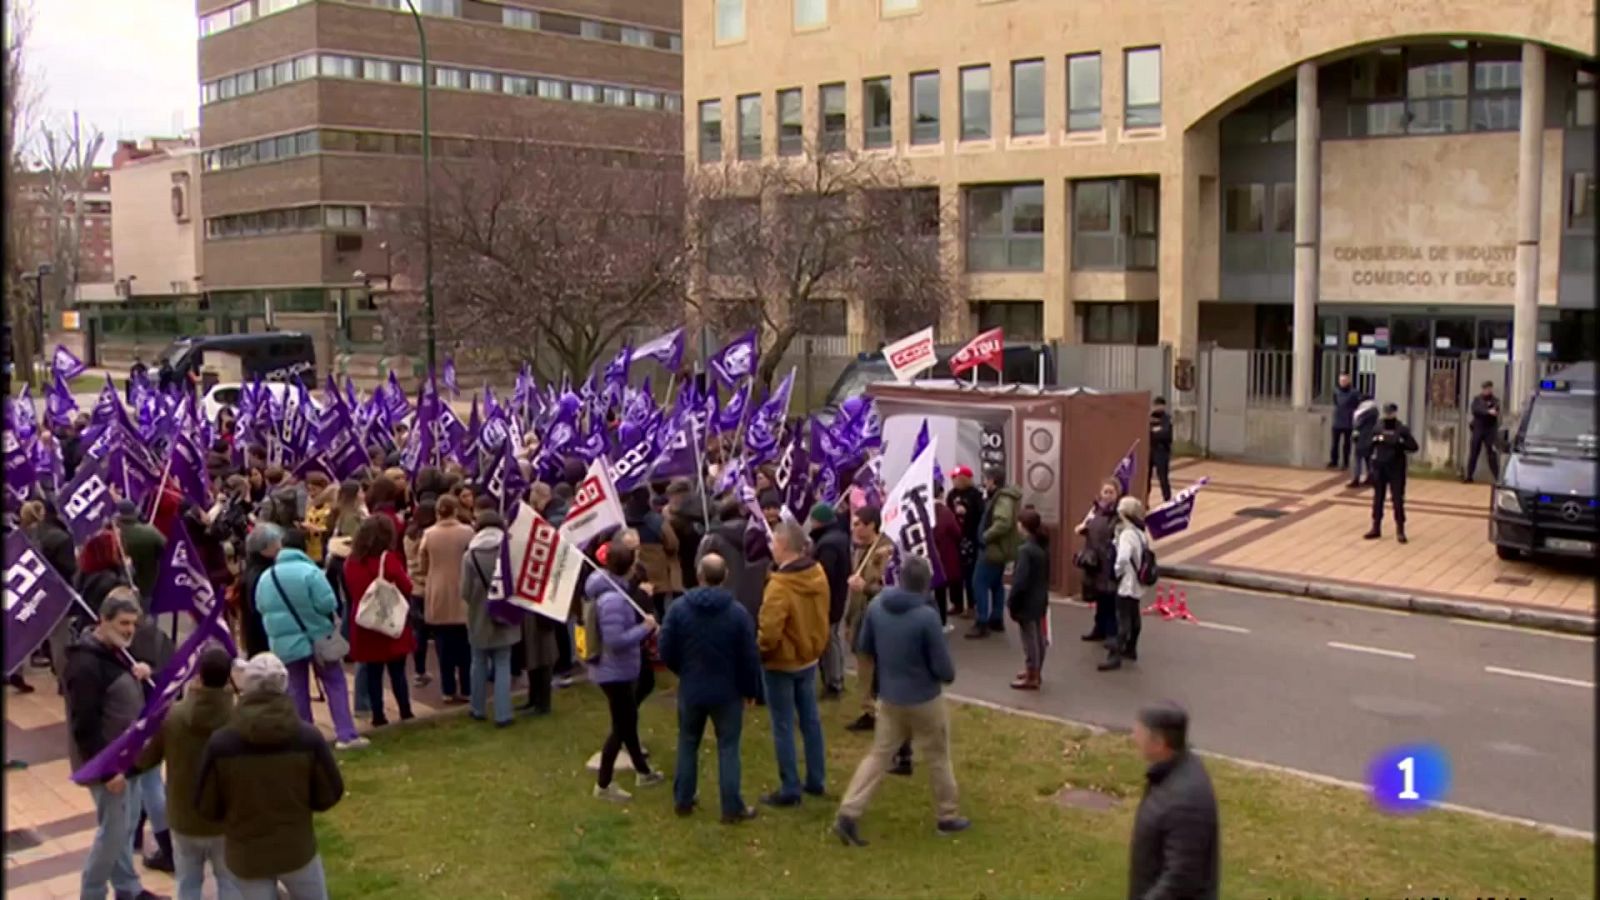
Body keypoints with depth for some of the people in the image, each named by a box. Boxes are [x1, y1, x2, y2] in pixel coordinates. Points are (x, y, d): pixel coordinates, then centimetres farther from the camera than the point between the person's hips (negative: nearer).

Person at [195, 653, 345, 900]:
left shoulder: (220, 743, -19)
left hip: (246, 855, 0)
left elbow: (206, 807, -7)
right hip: (297, 848, 0)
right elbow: (329, 795, -6)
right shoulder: (308, 736, -17)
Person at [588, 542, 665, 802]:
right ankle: (603, 785, 14)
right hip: (615, 671, -10)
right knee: (621, 727, 2)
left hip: (617, 669, 10)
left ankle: (643, 772, 39)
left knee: (628, 720, 23)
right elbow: (615, 640, -32)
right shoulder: (612, 599, -29)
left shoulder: (610, 590, 4)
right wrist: (645, 628, -22)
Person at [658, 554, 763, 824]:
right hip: (727, 691, -2)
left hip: (691, 690, 2)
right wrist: (751, 689, 4)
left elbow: (666, 652, -4)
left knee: (687, 744, 18)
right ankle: (732, 808, 10)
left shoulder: (678, 608, -10)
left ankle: (682, 800, 27)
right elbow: (749, 657, -10)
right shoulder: (738, 612, -15)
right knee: (728, 748, 7)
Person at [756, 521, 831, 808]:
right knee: (810, 719, 17)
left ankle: (789, 790, 11)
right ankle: (815, 780, 28)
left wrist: (758, 651, -9)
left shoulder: (779, 586, -28)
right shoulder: (818, 574, -5)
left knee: (783, 726, 4)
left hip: (781, 663, -7)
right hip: (809, 658, 7)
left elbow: (769, 633, -28)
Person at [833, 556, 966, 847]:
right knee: (938, 759, 15)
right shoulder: (927, 616, -24)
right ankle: (948, 817, 29)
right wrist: (949, 676, 6)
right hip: (925, 700, -4)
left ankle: (848, 814, 4)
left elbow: (864, 648, 5)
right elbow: (943, 667, -17)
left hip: (889, 698, 5)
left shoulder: (876, 606, -8)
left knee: (878, 756, 13)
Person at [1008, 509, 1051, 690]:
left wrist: (1011, 602, -14)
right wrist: (1042, 592, 18)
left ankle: (1031, 678, 11)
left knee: (1030, 639, 2)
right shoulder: (1043, 546, 3)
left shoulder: (1025, 550, -24)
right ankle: (1035, 671, 33)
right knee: (1038, 637, 19)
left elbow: (1020, 581, -24)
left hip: (1027, 602, -9)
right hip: (1041, 599, 9)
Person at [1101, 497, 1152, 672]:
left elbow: (1123, 558, -33)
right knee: (1133, 617, 20)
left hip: (1127, 584, -10)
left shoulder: (1127, 534, -21)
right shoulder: (1141, 533, 8)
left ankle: (1115, 656, -12)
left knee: (1122, 620, -11)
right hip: (1138, 583, 10)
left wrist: (1117, 571, -16)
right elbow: (1144, 555, 15)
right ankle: (1131, 649, 33)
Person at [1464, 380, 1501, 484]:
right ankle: (1469, 477, 8)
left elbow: (1496, 412, -10)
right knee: (1473, 453, 2)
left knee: (1492, 454, -4)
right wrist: (1488, 411, -22)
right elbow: (1475, 410, -10)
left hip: (1490, 430, -1)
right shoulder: (1477, 399, 8)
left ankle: (1497, 478, -2)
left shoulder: (1495, 400, 6)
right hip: (1478, 429, 1)